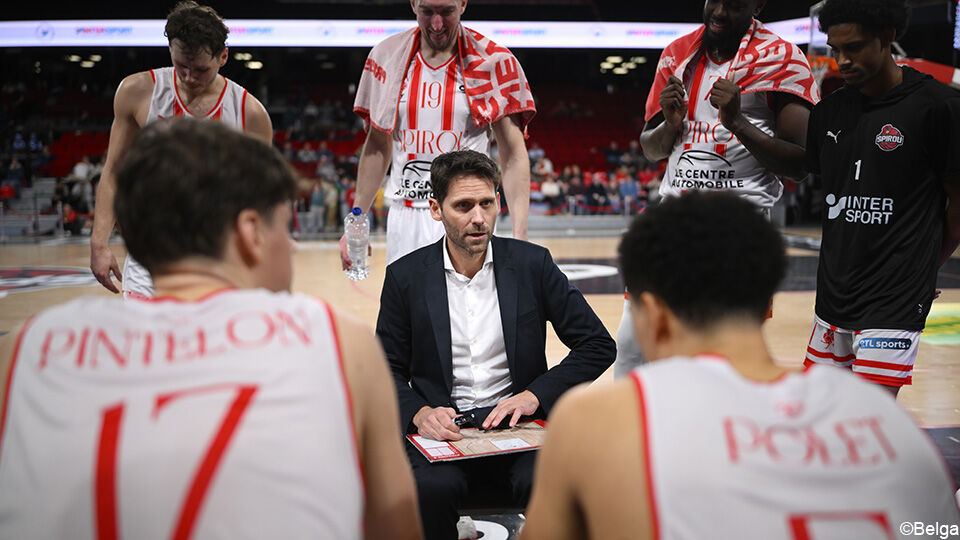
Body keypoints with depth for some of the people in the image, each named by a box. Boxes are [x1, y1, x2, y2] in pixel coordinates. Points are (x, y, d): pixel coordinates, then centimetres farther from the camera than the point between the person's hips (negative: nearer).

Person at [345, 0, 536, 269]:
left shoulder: (493, 62, -5)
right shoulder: (387, 56, 5)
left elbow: (513, 156, -6)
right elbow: (378, 146, 13)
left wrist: (520, 236, -15)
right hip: (404, 218, 3)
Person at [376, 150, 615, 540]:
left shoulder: (532, 263, 3)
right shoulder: (406, 276, 3)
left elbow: (599, 345, 5)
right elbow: (387, 370, 9)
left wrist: (535, 395, -8)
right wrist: (419, 413, -12)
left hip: (517, 423, 0)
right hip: (441, 429, 0)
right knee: (430, 488, -32)